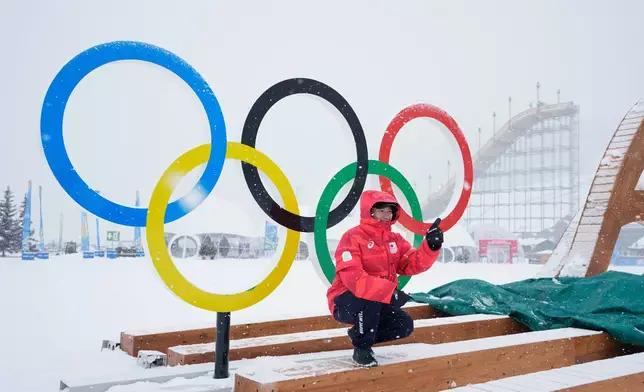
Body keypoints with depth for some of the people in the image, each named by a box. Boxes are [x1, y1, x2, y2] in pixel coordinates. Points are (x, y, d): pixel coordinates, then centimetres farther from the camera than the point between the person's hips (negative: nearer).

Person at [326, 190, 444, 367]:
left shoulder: (395, 239, 5)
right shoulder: (353, 238, -18)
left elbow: (414, 264, -8)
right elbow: (353, 279, -32)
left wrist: (431, 246, -26)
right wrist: (390, 291, -41)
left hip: (378, 303, 7)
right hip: (346, 302, -7)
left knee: (404, 325, -10)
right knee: (370, 297, -36)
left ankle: (359, 334, 12)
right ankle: (362, 347, -14)